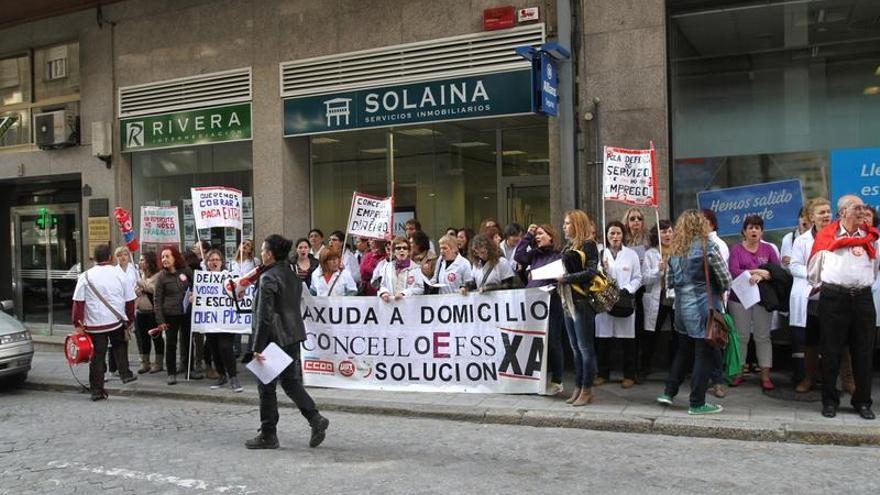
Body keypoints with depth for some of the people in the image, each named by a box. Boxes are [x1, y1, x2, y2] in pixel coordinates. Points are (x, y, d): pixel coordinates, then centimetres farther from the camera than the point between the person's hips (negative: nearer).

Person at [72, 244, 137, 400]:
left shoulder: (85, 276, -3)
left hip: (95, 323, -1)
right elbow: (130, 301, 6)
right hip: (117, 321, 1)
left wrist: (77, 324, -1)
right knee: (119, 346, 27)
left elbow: (78, 302, -6)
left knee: (97, 357, 5)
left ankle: (97, 390, 10)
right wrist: (130, 320, 17)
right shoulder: (120, 275, 1)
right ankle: (125, 374, 19)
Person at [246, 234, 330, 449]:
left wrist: (258, 347, -17)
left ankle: (268, 435, 13)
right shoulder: (293, 276, 10)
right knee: (291, 381, 15)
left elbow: (264, 316, -19)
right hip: (293, 336, 8)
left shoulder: (268, 279, -16)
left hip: (275, 338, -8)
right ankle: (315, 419, 2)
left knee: (266, 386, 5)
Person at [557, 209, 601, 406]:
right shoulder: (568, 246, 16)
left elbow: (591, 272, -16)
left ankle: (587, 391, 4)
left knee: (585, 347, -2)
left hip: (582, 301, -8)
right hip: (569, 301, 9)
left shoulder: (588, 245, -8)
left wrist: (566, 278, -16)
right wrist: (556, 279, 4)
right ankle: (578, 388, 19)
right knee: (576, 348, 12)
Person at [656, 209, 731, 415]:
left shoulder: (675, 250, 5)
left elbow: (669, 282, 11)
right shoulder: (707, 248, -12)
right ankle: (697, 403, 8)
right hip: (703, 307, -6)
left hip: (682, 307, 6)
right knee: (703, 355, 3)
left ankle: (668, 392, 23)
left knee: (683, 350, 20)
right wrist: (717, 290, 11)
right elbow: (726, 279, -8)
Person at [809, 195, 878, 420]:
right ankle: (830, 401, 12)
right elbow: (813, 267, 9)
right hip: (833, 298, -3)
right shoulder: (826, 235, 0)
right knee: (831, 352, 3)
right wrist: (820, 286, 15)